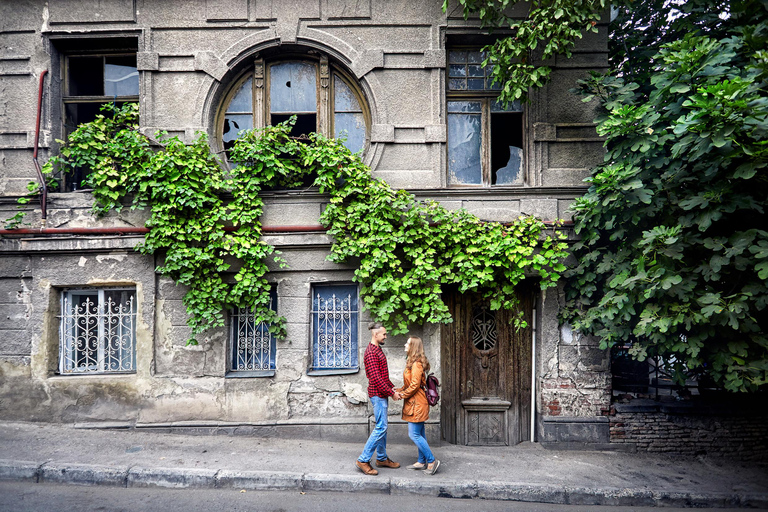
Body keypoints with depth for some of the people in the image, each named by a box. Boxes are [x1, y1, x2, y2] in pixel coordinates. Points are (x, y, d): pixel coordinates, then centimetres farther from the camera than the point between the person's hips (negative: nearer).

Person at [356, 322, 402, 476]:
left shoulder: (378, 350, 14)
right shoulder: (371, 352, -18)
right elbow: (375, 377, -22)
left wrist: (392, 388, 13)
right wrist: (391, 392, -18)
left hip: (382, 394, 10)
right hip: (377, 394, -10)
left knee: (382, 427, 15)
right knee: (381, 427, -8)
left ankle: (382, 458, 25)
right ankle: (363, 460, -1)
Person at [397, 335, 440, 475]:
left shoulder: (416, 364, -18)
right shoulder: (413, 362, 14)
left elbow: (415, 385, -21)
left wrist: (402, 395, -11)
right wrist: (399, 390, 8)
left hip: (417, 404, -10)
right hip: (415, 403, 10)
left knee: (414, 435, -6)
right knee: (419, 434, 15)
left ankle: (432, 461, 3)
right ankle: (422, 462, 23)